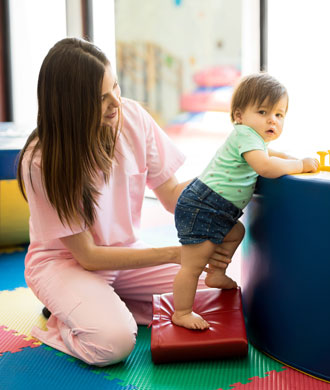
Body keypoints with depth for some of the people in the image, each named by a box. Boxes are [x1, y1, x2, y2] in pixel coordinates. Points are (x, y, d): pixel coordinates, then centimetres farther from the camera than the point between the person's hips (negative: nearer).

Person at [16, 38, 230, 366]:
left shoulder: (132, 117, -11)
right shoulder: (42, 161, -23)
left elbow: (172, 195, -4)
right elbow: (87, 255, -19)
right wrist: (178, 254, -23)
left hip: (126, 252, 6)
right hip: (64, 261, -5)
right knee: (112, 341, -33)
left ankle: (106, 304, 2)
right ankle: (66, 315, 1)